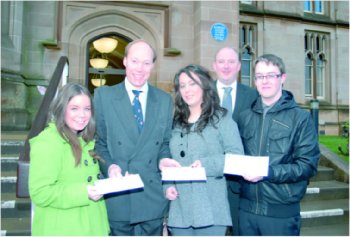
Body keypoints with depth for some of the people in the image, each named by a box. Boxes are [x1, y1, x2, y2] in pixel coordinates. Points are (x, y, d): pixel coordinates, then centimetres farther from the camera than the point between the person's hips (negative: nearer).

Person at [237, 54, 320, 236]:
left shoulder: (300, 117, -4)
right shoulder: (245, 117, 8)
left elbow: (308, 165, -9)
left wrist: (268, 172, -19)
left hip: (282, 211, -3)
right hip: (247, 208, 3)